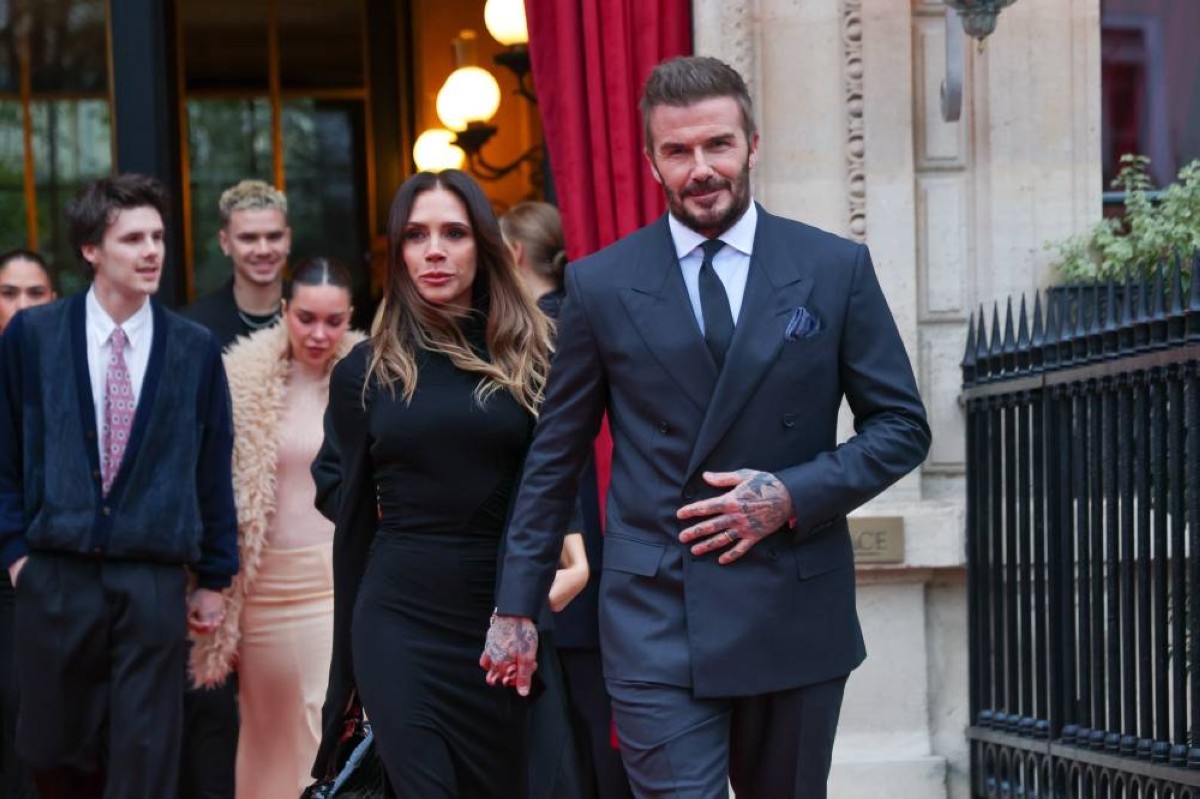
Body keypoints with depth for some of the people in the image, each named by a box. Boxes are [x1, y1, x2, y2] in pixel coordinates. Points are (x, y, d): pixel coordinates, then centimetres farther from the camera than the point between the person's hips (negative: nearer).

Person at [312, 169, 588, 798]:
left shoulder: (535, 356, 3)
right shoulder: (364, 372, 6)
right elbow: (354, 519, 11)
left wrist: (579, 561, -12)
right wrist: (346, 670, 12)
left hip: (507, 621, 0)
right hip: (400, 621, 0)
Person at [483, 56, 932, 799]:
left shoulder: (836, 268, 1)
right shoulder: (601, 285, 2)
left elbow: (902, 426, 4)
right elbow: (556, 455, 8)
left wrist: (794, 495, -11)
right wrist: (517, 605, 9)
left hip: (796, 616, 1)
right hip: (656, 620, -1)